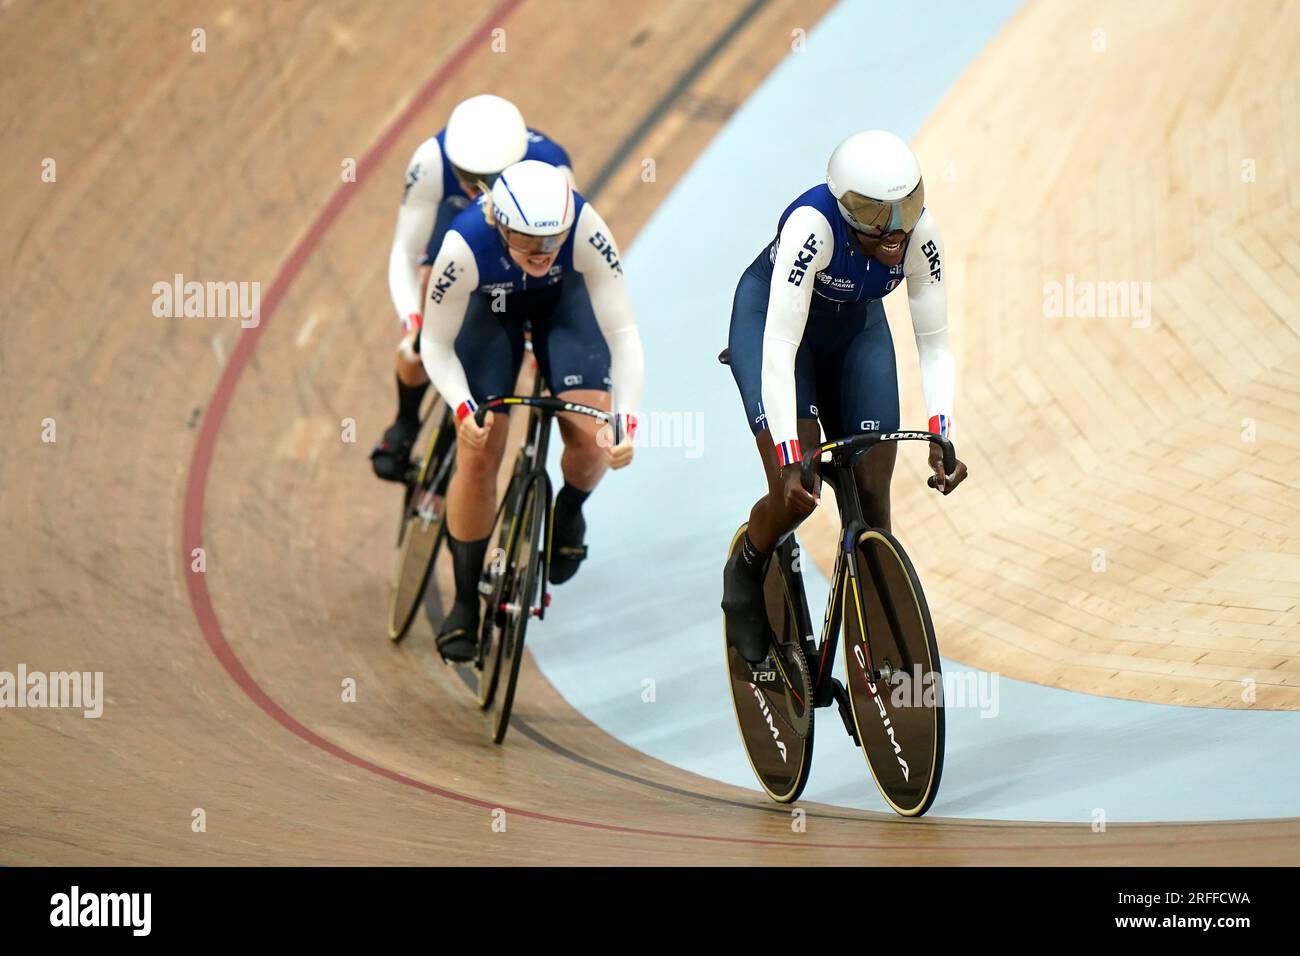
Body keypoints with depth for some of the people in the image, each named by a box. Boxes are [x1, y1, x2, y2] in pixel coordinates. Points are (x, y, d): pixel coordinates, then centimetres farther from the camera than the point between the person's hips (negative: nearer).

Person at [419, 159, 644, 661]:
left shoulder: (586, 229, -39)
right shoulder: (464, 247, -39)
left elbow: (622, 331, -33)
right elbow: (436, 344, -24)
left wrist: (627, 421, -44)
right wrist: (463, 407, -42)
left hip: (565, 300, 1)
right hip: (490, 305, 0)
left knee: (592, 439, -17)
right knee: (477, 456, -9)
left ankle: (569, 511, 19)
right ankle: (465, 602, 7)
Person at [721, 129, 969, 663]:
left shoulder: (920, 234, -26)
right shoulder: (812, 226, -38)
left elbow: (933, 344, -19)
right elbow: (779, 350, -41)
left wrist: (941, 437, -34)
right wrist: (790, 462, -47)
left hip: (856, 324, 4)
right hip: (772, 316, -4)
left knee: (872, 494, -6)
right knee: (797, 493, -17)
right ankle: (745, 576, 16)